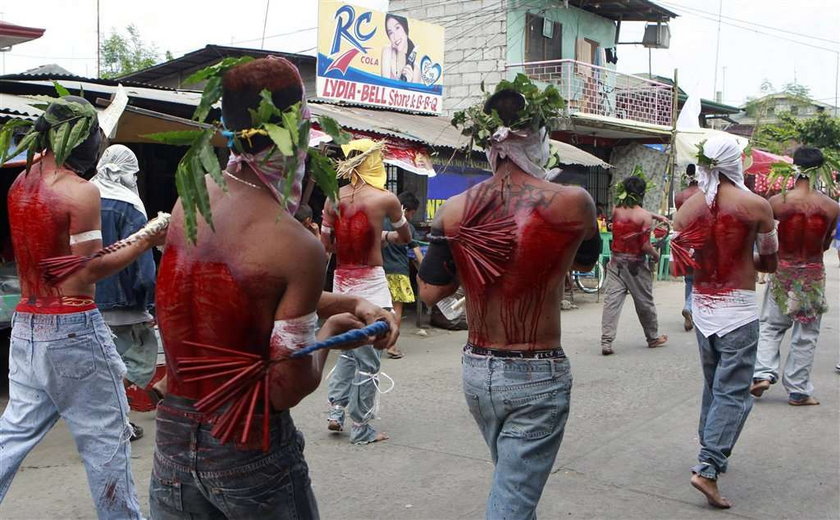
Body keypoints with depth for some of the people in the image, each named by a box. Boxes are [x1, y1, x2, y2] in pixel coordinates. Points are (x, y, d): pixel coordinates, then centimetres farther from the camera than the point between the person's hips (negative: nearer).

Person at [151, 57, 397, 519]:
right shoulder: (298, 247, -23)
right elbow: (288, 389, -19)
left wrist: (349, 304, 6)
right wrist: (329, 329, -1)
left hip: (173, 433, 5)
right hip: (250, 449, -5)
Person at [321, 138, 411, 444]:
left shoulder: (333, 198, 3)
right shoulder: (385, 198, -7)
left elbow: (327, 244, 4)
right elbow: (406, 237, 7)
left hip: (341, 281, 5)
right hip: (370, 282, -5)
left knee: (349, 350, 22)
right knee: (368, 359, 3)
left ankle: (336, 409, 15)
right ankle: (361, 429, 10)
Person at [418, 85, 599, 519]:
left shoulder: (454, 210, -6)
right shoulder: (571, 202, -12)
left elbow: (429, 292, 0)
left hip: (477, 370, 4)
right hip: (537, 376, -4)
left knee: (512, 478, 27)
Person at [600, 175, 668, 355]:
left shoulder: (616, 210, 1)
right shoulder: (645, 216, -14)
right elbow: (645, 246, -16)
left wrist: (657, 216, 31)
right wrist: (656, 254, 5)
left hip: (616, 261, 3)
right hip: (636, 264, -3)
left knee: (611, 300, -2)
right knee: (645, 302, 13)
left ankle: (606, 341, -11)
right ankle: (653, 338, 31)